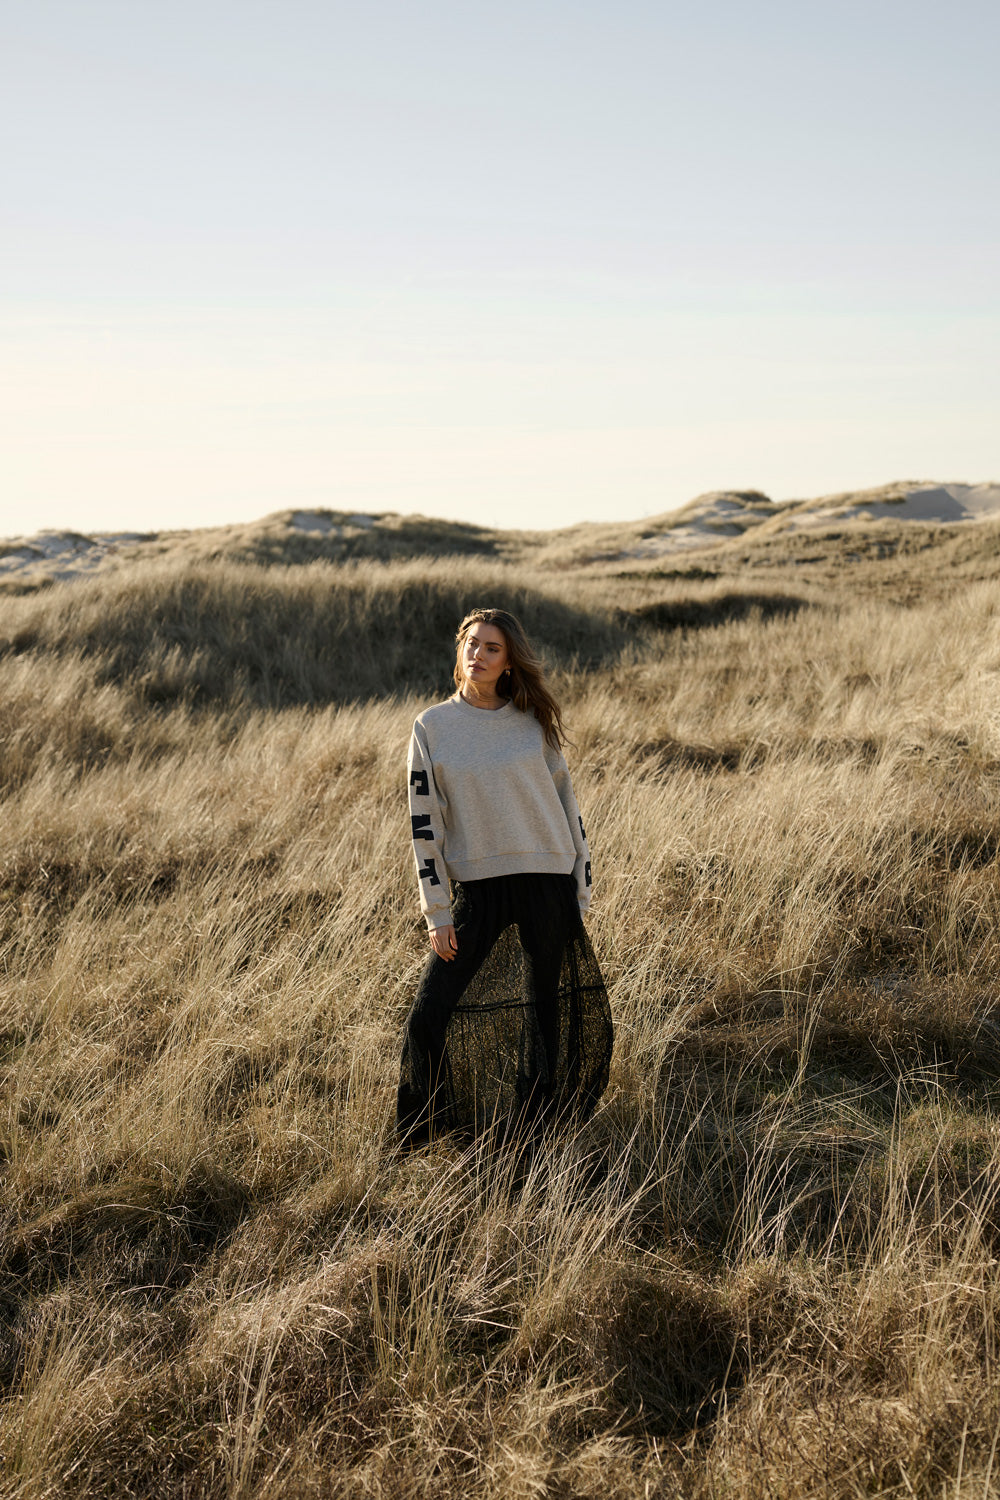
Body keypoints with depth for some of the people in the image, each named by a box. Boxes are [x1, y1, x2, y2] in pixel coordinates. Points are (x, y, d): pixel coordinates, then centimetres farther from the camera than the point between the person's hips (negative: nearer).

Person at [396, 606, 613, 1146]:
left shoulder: (533, 723, 3)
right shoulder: (431, 727, 0)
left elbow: (566, 803, 9)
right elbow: (424, 823, 0)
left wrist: (580, 888, 7)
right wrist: (436, 910, -4)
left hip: (547, 881, 1)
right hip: (476, 887, -1)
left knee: (546, 1012, 8)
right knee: (429, 1014, -6)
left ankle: (536, 1128, 23)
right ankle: (418, 1137, 9)